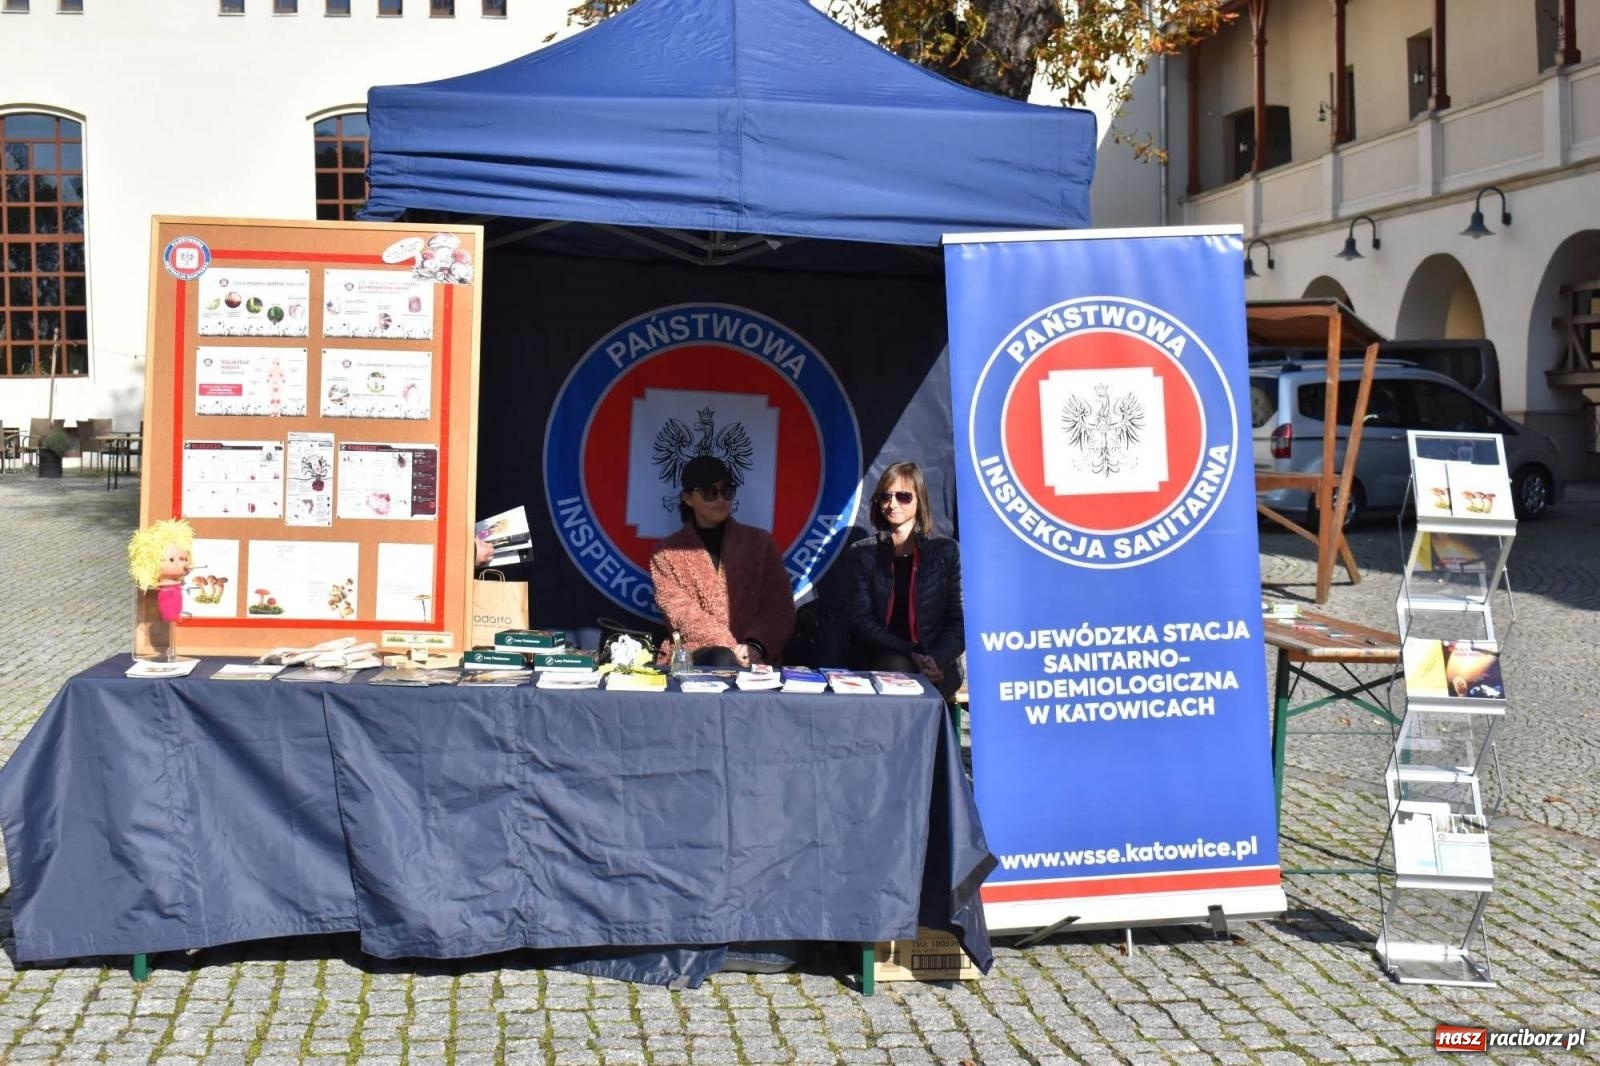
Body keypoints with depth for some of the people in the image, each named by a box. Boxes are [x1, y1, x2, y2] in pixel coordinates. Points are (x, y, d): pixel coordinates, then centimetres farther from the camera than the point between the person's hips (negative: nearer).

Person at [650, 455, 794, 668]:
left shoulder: (759, 542, 14)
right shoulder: (668, 552, 10)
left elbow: (779, 608, 7)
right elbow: (682, 614, -3)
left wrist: (755, 646, -14)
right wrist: (731, 649, -18)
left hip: (752, 659, 2)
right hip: (692, 658, -1)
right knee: (724, 660, -35)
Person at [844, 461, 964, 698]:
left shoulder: (945, 550, 7)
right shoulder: (862, 553, 8)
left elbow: (958, 621, 4)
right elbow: (861, 621, -1)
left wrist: (938, 659, -17)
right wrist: (911, 654, -16)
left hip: (935, 669, -1)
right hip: (876, 659, 1)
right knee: (898, 668, -32)